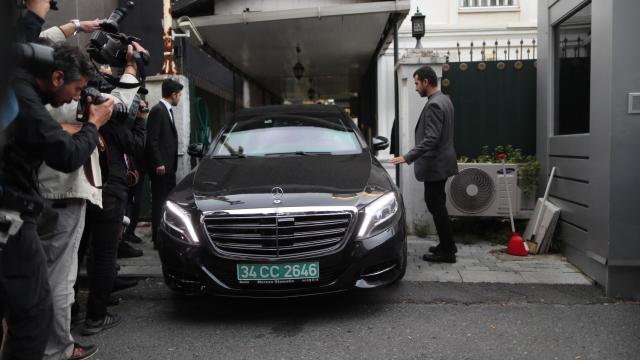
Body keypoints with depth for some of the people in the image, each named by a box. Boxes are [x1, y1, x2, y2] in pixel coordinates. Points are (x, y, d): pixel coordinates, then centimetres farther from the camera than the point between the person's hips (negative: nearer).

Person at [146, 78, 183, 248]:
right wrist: (159, 164, -19)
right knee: (159, 202, -4)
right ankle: (158, 239, 2)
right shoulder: (157, 110, -11)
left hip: (168, 166, 9)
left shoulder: (167, 111, 18)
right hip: (161, 167, -9)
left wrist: (172, 164, 15)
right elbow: (152, 140, -17)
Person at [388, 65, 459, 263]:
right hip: (440, 162, 10)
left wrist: (407, 157, -29)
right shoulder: (444, 100, 11)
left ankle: (447, 251, 7)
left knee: (436, 207, -2)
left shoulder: (434, 105, -20)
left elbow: (431, 139, -27)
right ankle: (447, 245, 26)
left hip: (435, 165, -10)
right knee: (438, 205, 17)